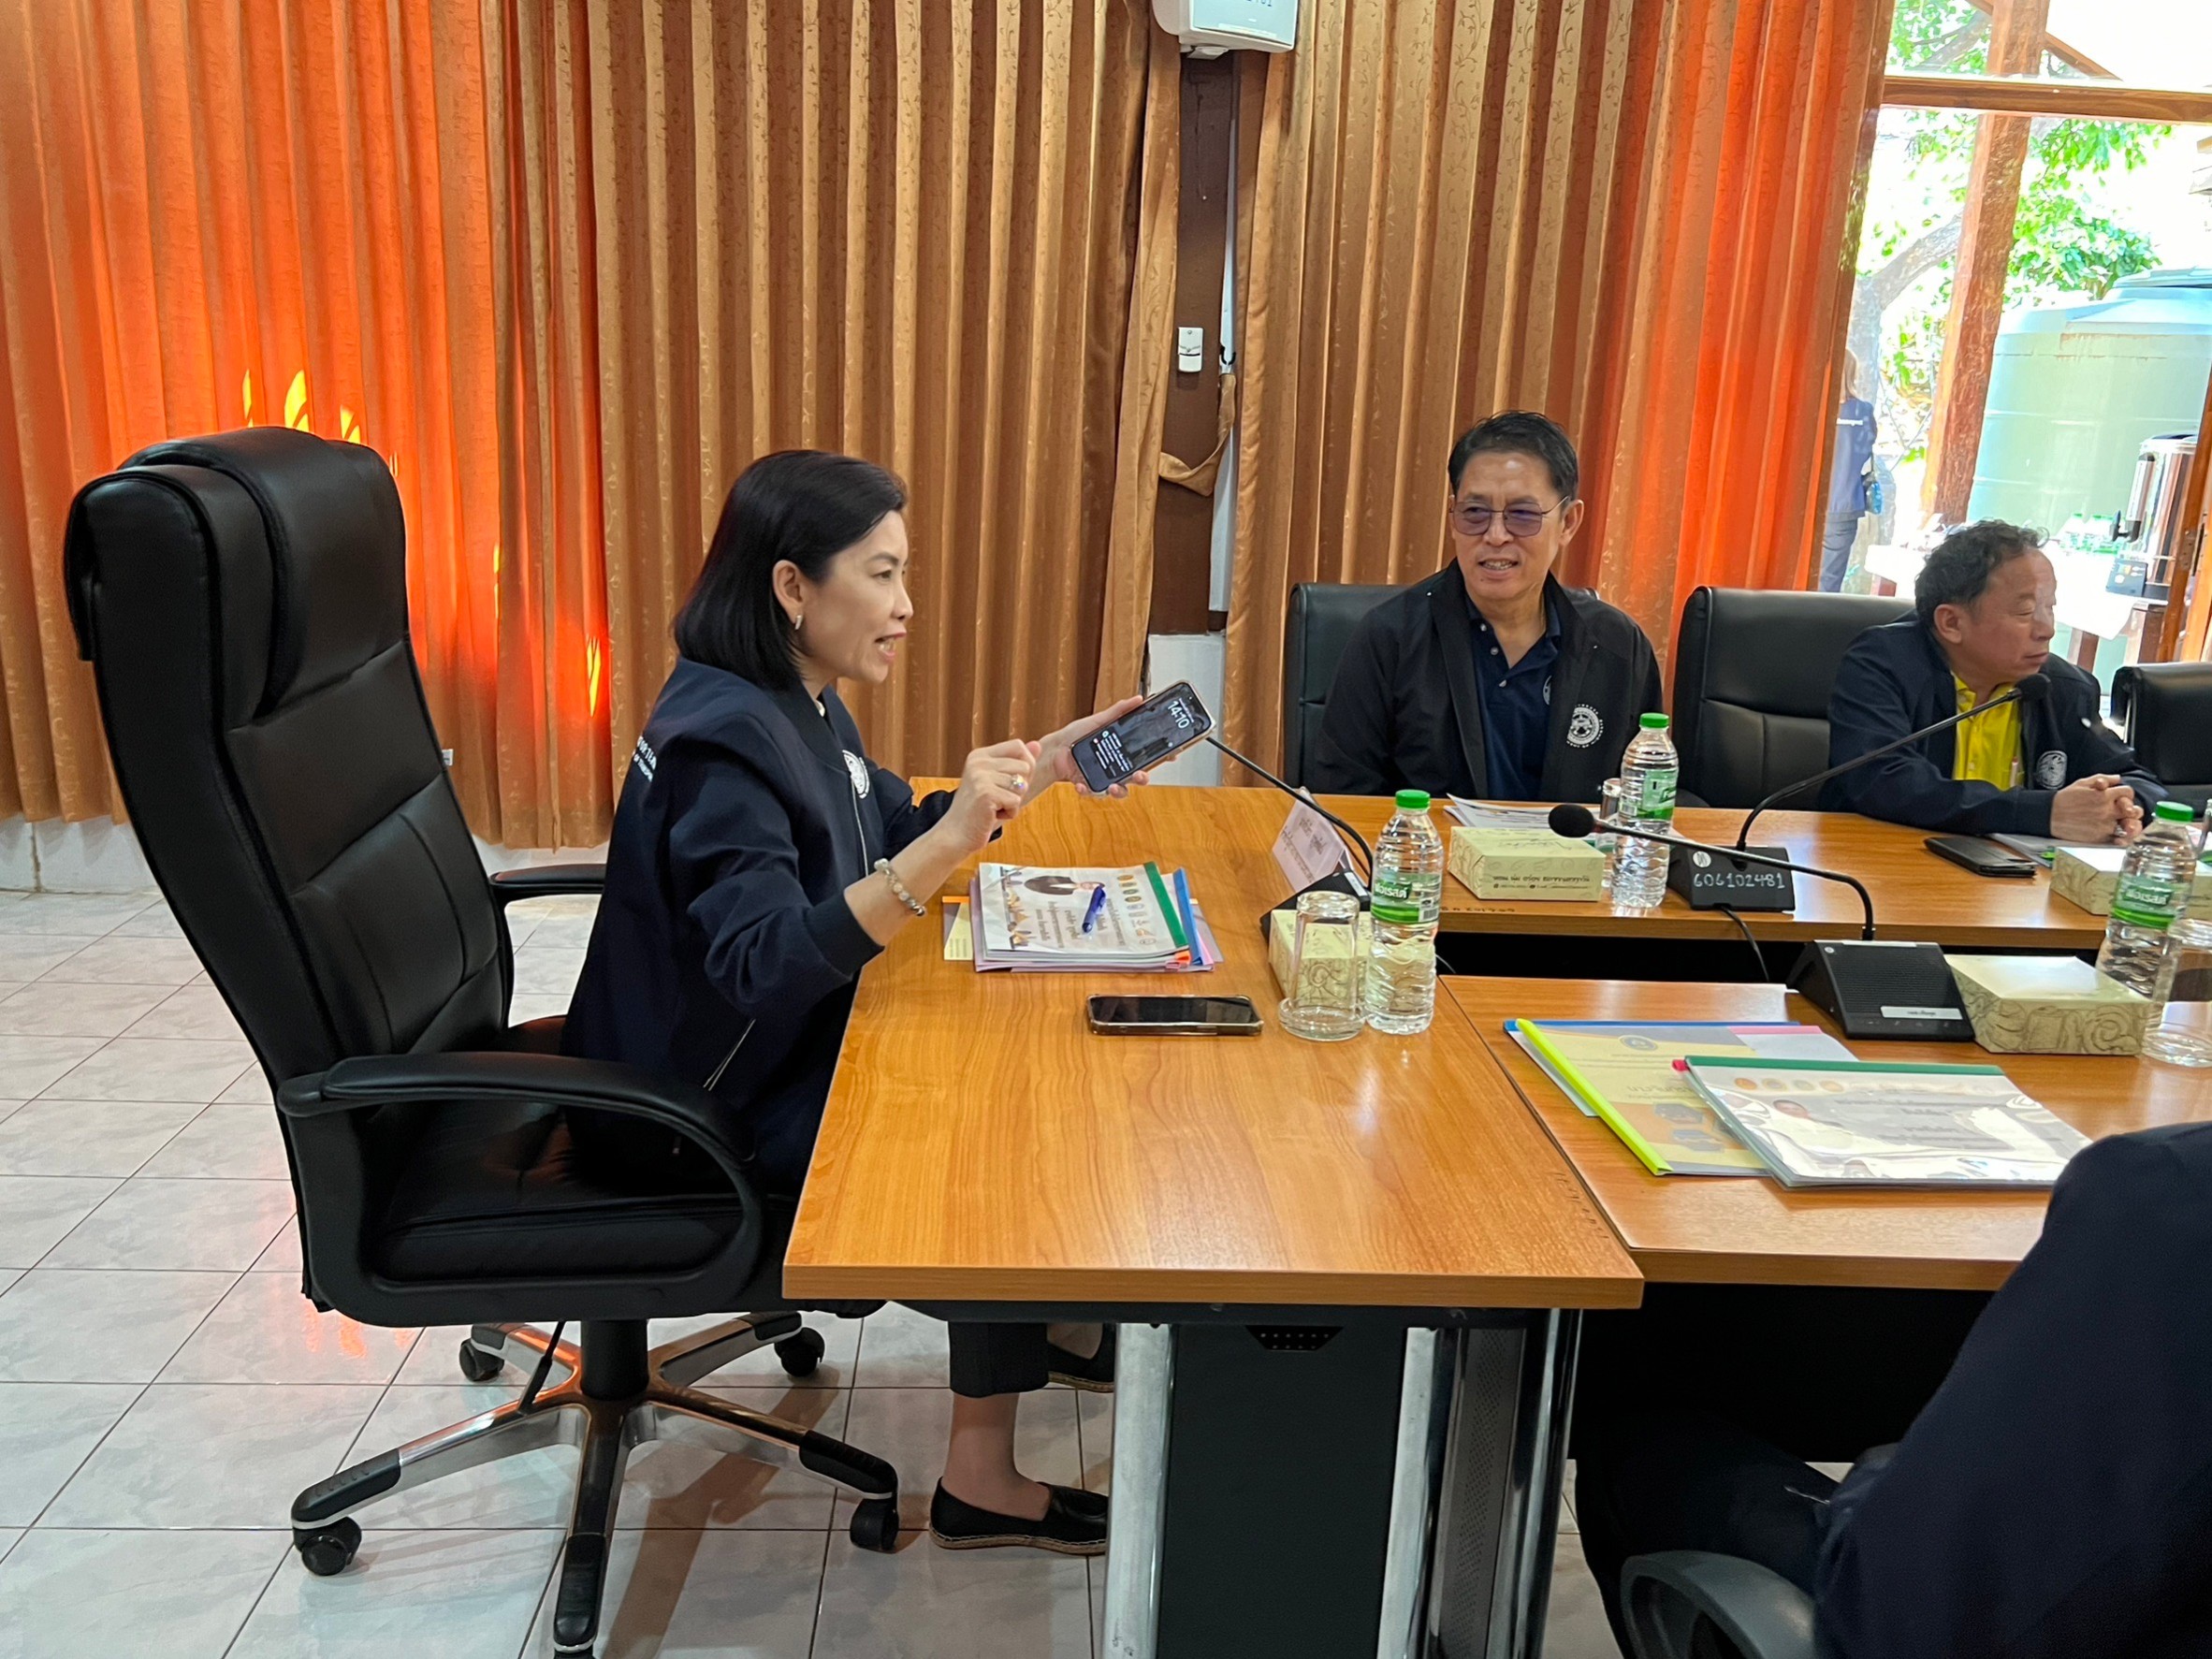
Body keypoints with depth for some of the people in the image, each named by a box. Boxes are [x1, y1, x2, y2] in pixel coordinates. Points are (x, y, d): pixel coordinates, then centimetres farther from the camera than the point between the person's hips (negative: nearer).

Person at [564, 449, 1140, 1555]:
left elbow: (892, 836, 13)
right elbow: (768, 964, -37)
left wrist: (1045, 767, 3)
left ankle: (1047, 1326, 27)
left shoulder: (796, 702, 2)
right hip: (720, 1110, -9)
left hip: (793, 1041, 9)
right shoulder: (719, 739, -27)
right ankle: (980, 1482, 3)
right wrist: (949, 841, -45)